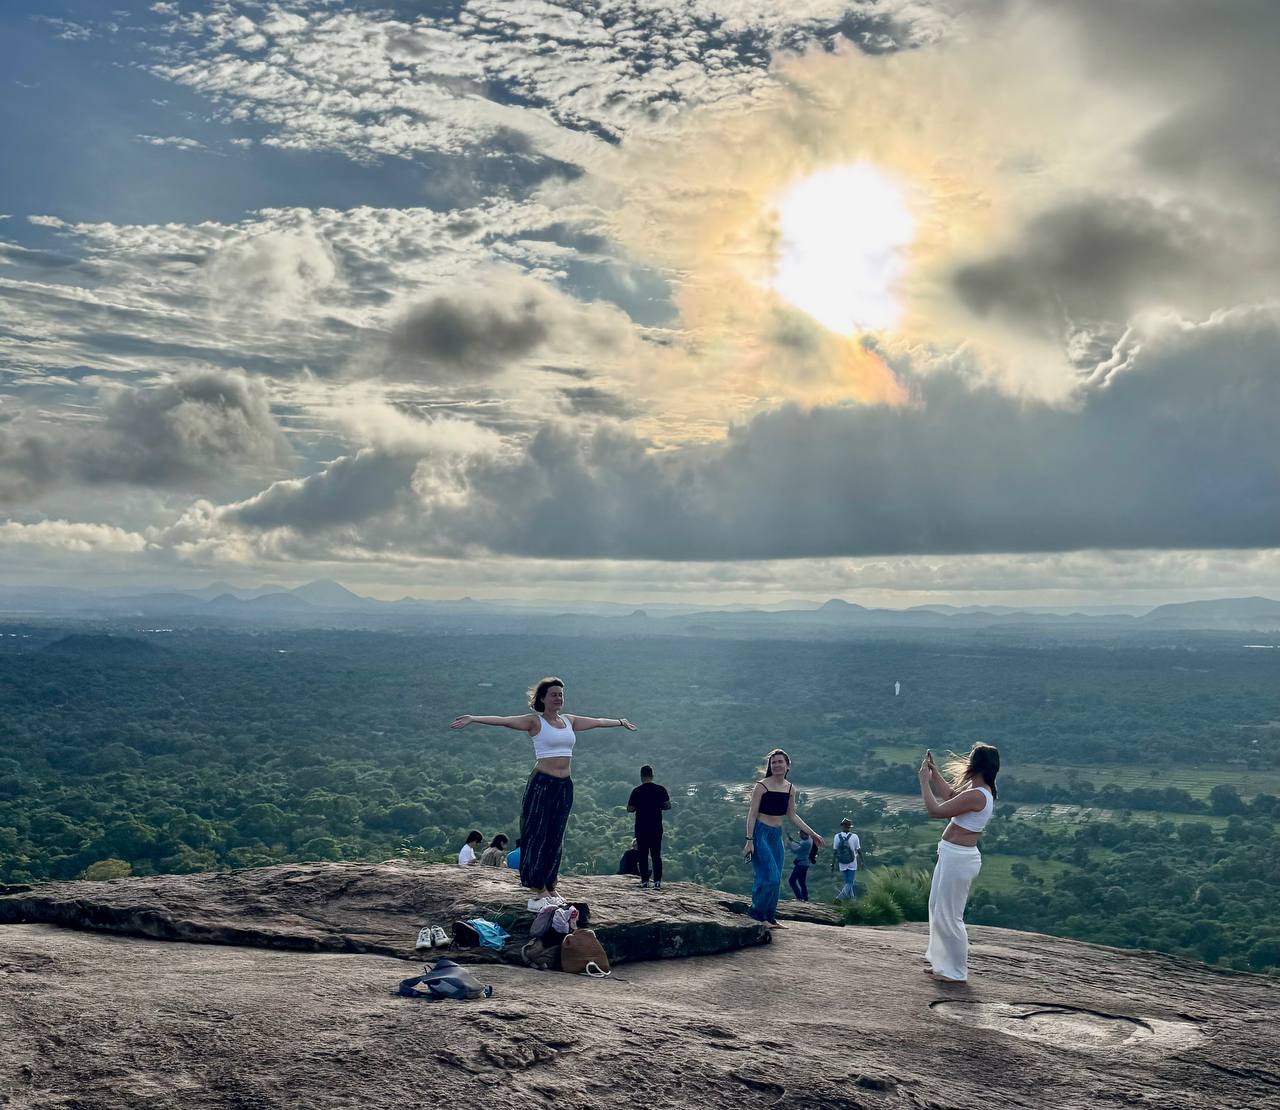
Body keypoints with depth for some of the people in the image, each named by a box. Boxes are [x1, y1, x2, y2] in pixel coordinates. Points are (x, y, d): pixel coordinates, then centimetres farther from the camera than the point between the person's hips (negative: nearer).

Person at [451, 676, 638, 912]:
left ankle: (549, 890, 17)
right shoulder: (535, 721, -5)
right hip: (541, 784, -6)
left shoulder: (569, 720, 13)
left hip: (564, 786, 6)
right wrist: (473, 719, -31)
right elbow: (504, 720, -18)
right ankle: (539, 893, -6)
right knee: (536, 836, -6)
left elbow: (597, 721, 28)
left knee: (555, 839, 10)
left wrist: (620, 722, 42)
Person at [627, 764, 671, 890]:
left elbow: (629, 809, -4)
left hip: (641, 828, -2)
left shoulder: (637, 791, -7)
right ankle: (657, 882, 2)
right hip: (656, 828, 2)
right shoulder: (661, 790, -3)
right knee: (656, 855, 7)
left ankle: (644, 881, 6)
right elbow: (668, 806, 2)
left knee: (643, 856, 7)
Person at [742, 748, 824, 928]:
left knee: (775, 879, 8)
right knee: (769, 876, -12)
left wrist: (812, 833, 16)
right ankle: (757, 914, 4)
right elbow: (752, 814, -11)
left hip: (776, 835, 6)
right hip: (760, 832, -6)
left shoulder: (790, 789, 6)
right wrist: (750, 841, -17)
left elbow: (792, 816, 16)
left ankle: (770, 917, 18)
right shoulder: (762, 786, -12)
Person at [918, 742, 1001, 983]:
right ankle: (944, 962, 35)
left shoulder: (975, 795, -24)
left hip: (958, 858, -10)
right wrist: (934, 772, 21)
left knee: (949, 915, 1)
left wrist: (924, 781, -13)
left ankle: (957, 971, 13)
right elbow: (950, 795, 26)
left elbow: (936, 810, -23)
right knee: (938, 909, 22)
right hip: (953, 855, 10)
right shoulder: (981, 790, 7)